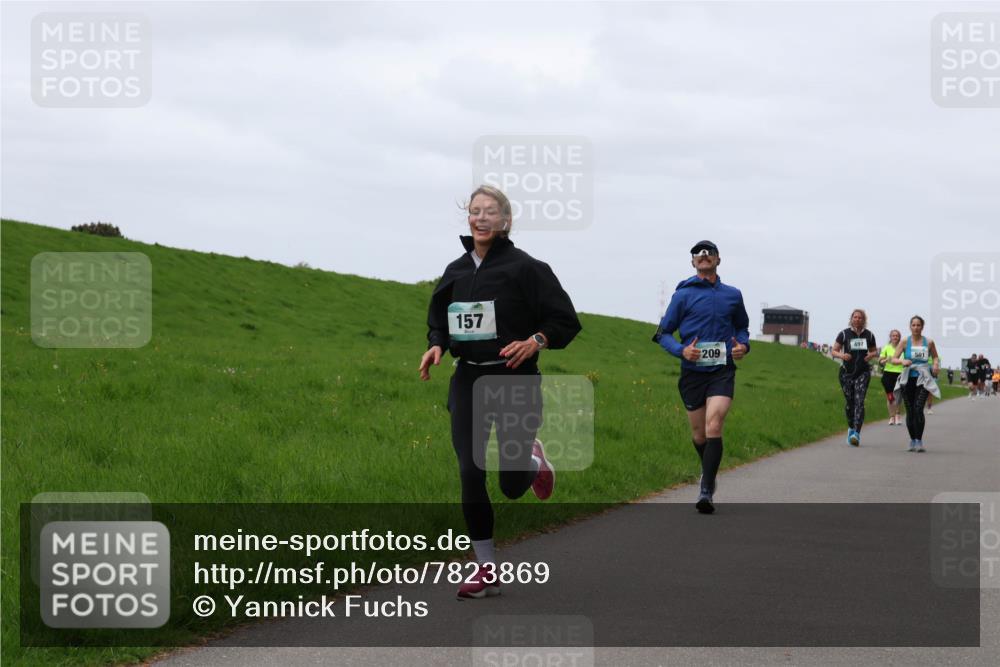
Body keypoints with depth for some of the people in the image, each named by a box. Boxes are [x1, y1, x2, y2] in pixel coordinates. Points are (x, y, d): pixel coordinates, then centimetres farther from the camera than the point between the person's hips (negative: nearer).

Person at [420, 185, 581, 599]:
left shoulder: (524, 267, -8)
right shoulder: (455, 271, 7)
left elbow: (565, 320, -5)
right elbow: (439, 320, 20)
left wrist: (536, 341, -21)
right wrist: (437, 345, 0)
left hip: (514, 379, -4)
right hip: (468, 380, 4)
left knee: (512, 486, -1)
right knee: (470, 475, -4)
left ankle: (533, 461, 37)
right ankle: (488, 570, 6)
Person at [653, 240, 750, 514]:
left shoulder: (733, 295, 9)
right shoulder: (683, 294, 1)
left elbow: (742, 326, 25)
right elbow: (663, 333, 3)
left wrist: (743, 345, 4)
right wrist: (681, 350, -16)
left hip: (722, 371, 0)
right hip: (693, 371, 0)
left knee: (714, 427, -19)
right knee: (699, 434, 9)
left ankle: (706, 491, -19)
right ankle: (709, 472, 39)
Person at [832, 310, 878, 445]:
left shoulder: (869, 335, 6)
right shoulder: (844, 334, 1)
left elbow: (875, 351, 18)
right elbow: (834, 351, 3)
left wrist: (872, 355, -6)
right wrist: (841, 355, -19)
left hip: (863, 372, 0)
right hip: (847, 372, 0)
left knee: (859, 401, -14)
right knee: (849, 402, 6)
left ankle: (856, 433, -21)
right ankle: (851, 428, 30)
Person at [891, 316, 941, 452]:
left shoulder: (929, 342, 4)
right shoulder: (905, 342, 2)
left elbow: (935, 357, 19)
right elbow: (894, 359, 1)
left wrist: (935, 364, -3)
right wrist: (902, 361, -20)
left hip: (923, 379, -1)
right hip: (908, 379, 1)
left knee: (918, 409, -17)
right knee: (910, 411, 6)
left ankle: (919, 441, -16)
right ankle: (912, 440, 21)